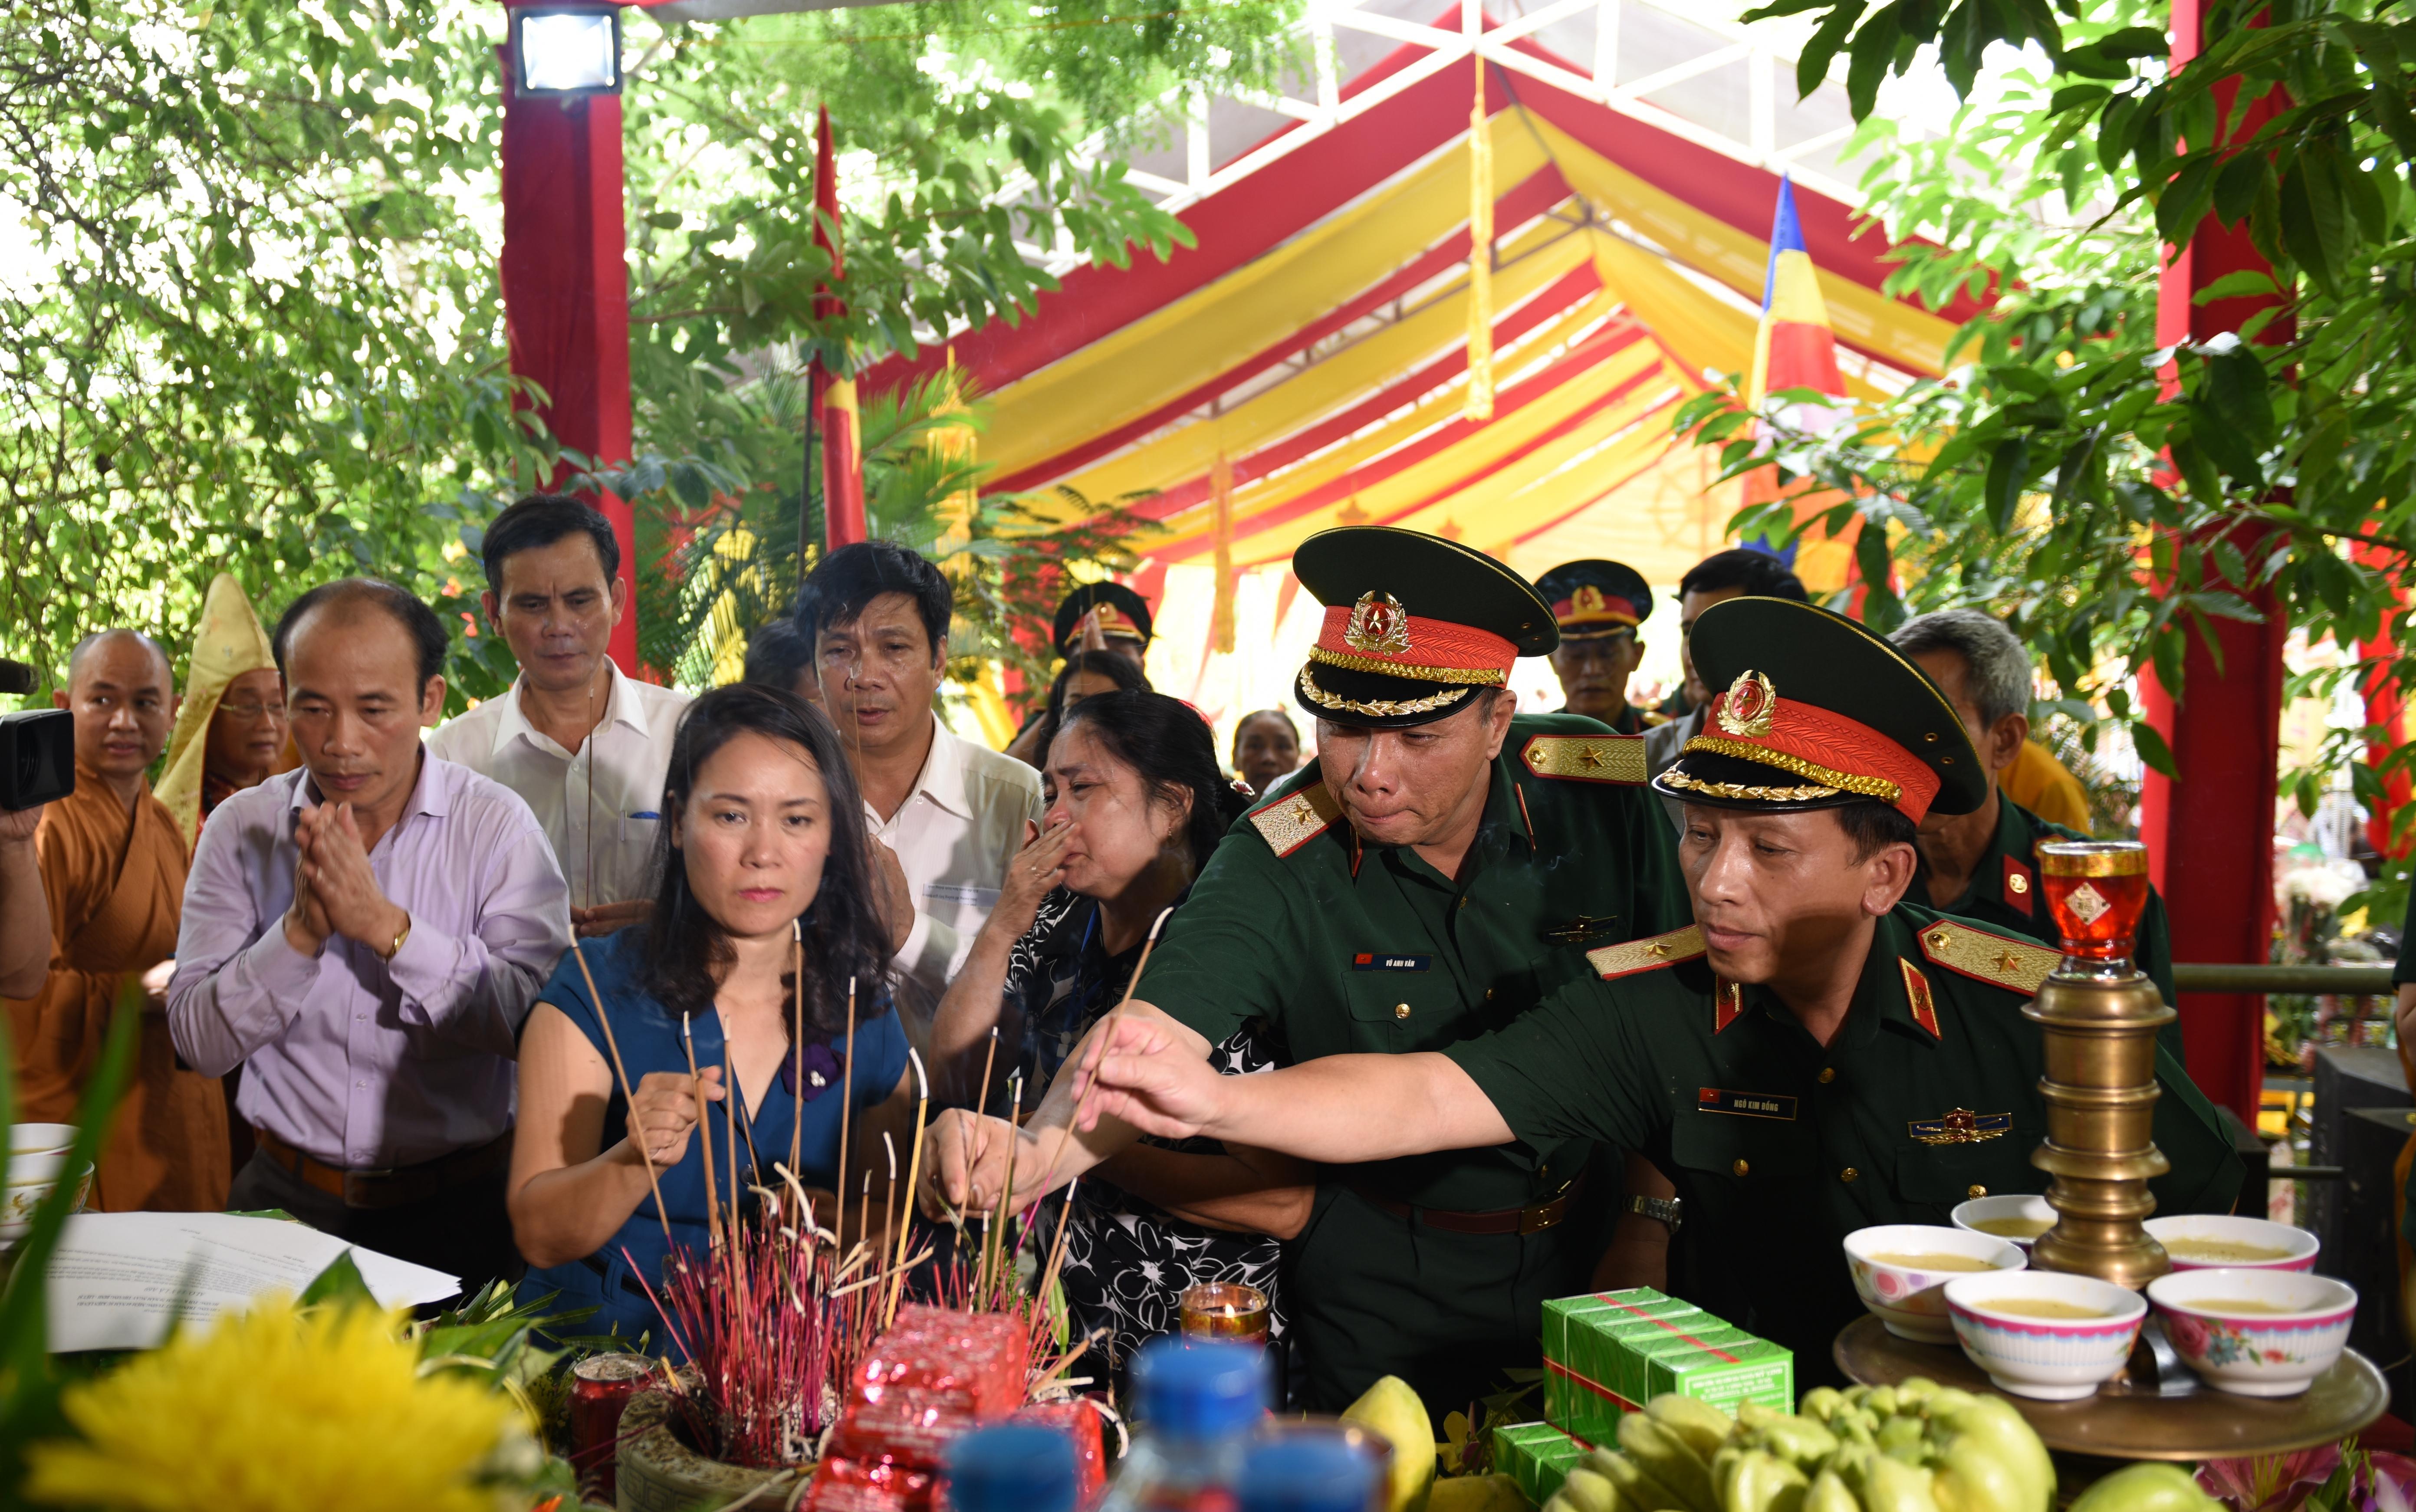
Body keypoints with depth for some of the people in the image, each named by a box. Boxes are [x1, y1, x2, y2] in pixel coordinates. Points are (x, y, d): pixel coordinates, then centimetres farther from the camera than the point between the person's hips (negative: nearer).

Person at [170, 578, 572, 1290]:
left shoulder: (495, 824, -3)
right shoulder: (241, 830, 4)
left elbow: (542, 1020, -14)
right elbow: (199, 1041, -2)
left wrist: (387, 926, -21)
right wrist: (302, 930, -16)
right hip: (286, 1200, 2)